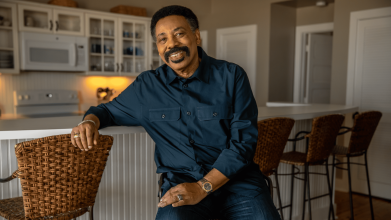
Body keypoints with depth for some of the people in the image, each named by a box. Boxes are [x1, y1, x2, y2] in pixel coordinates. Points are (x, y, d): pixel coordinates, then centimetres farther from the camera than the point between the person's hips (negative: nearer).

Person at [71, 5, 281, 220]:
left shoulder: (231, 76, -1)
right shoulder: (147, 86, 5)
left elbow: (243, 140, -6)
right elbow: (109, 110, 21)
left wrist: (202, 187, -15)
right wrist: (91, 121, -4)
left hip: (236, 177, 0)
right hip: (181, 180, 1)